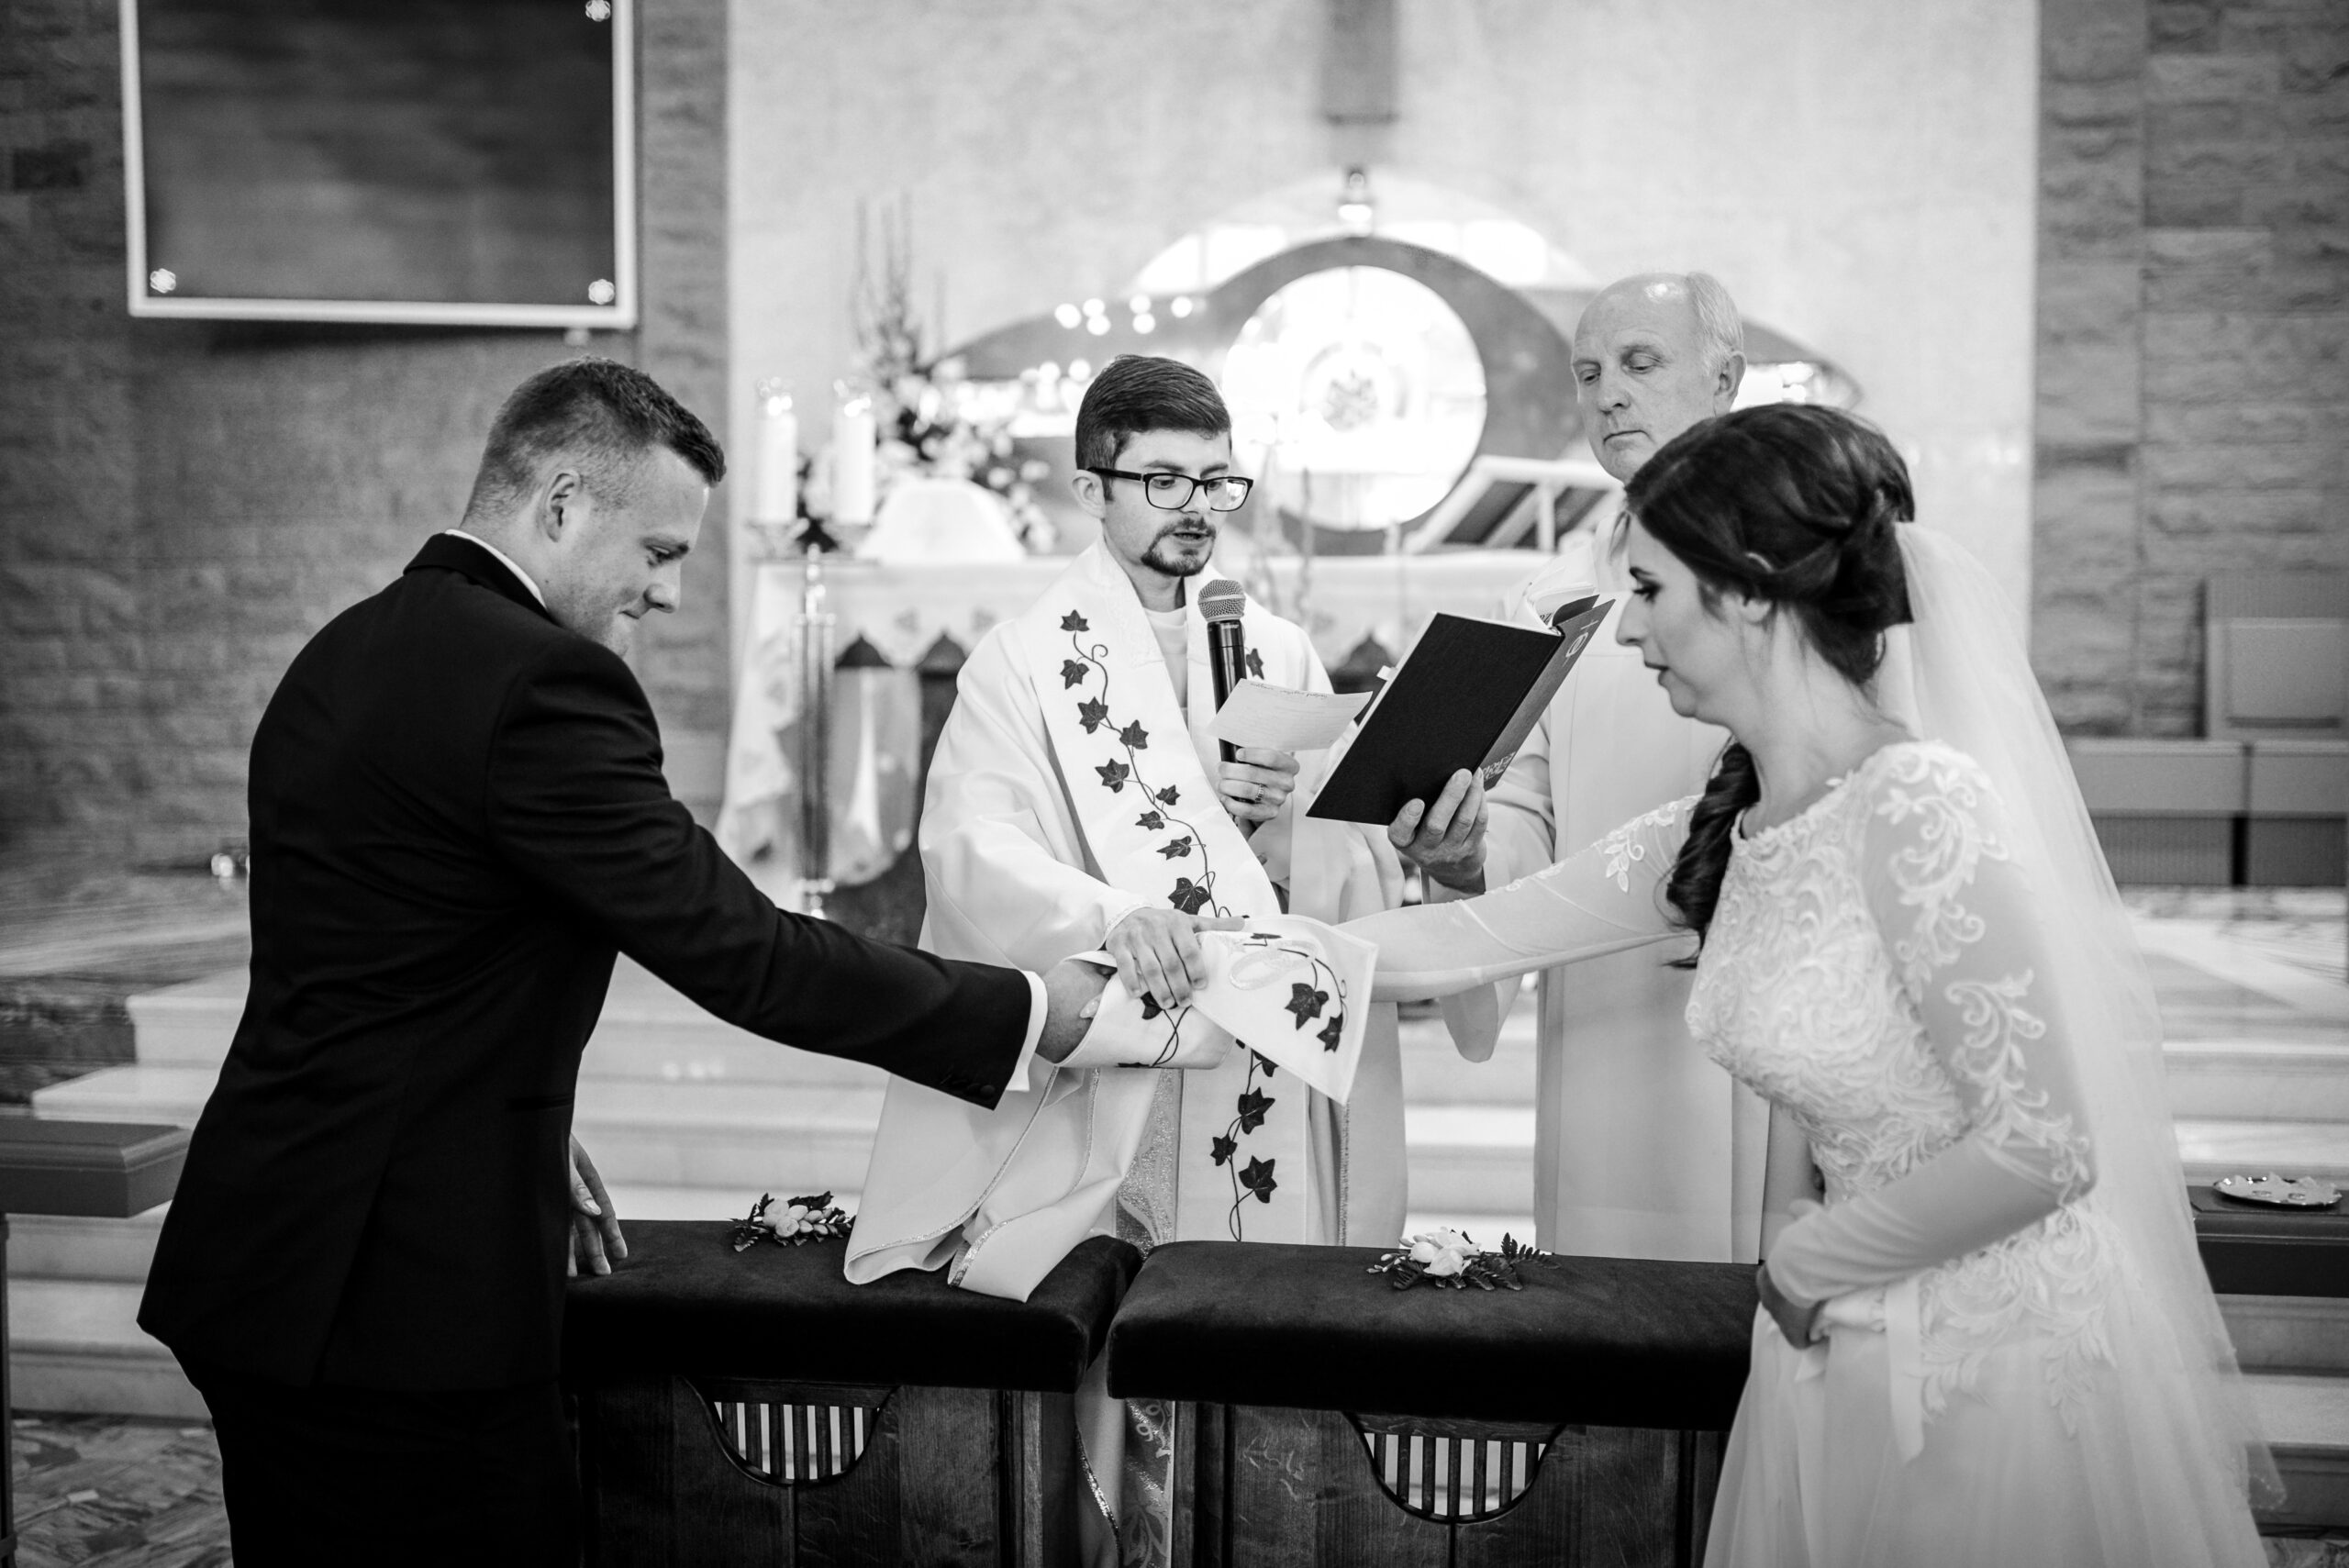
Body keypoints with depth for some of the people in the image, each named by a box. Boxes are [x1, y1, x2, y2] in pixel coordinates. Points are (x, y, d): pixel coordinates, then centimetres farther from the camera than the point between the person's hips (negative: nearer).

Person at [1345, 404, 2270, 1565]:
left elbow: (2042, 1148, -25)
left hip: (2003, 1360, -7)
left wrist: (1804, 1264, -12)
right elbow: (1471, 941, 6)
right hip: (1846, 1355, 7)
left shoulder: (1919, 802, -23)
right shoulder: (1721, 831, 0)